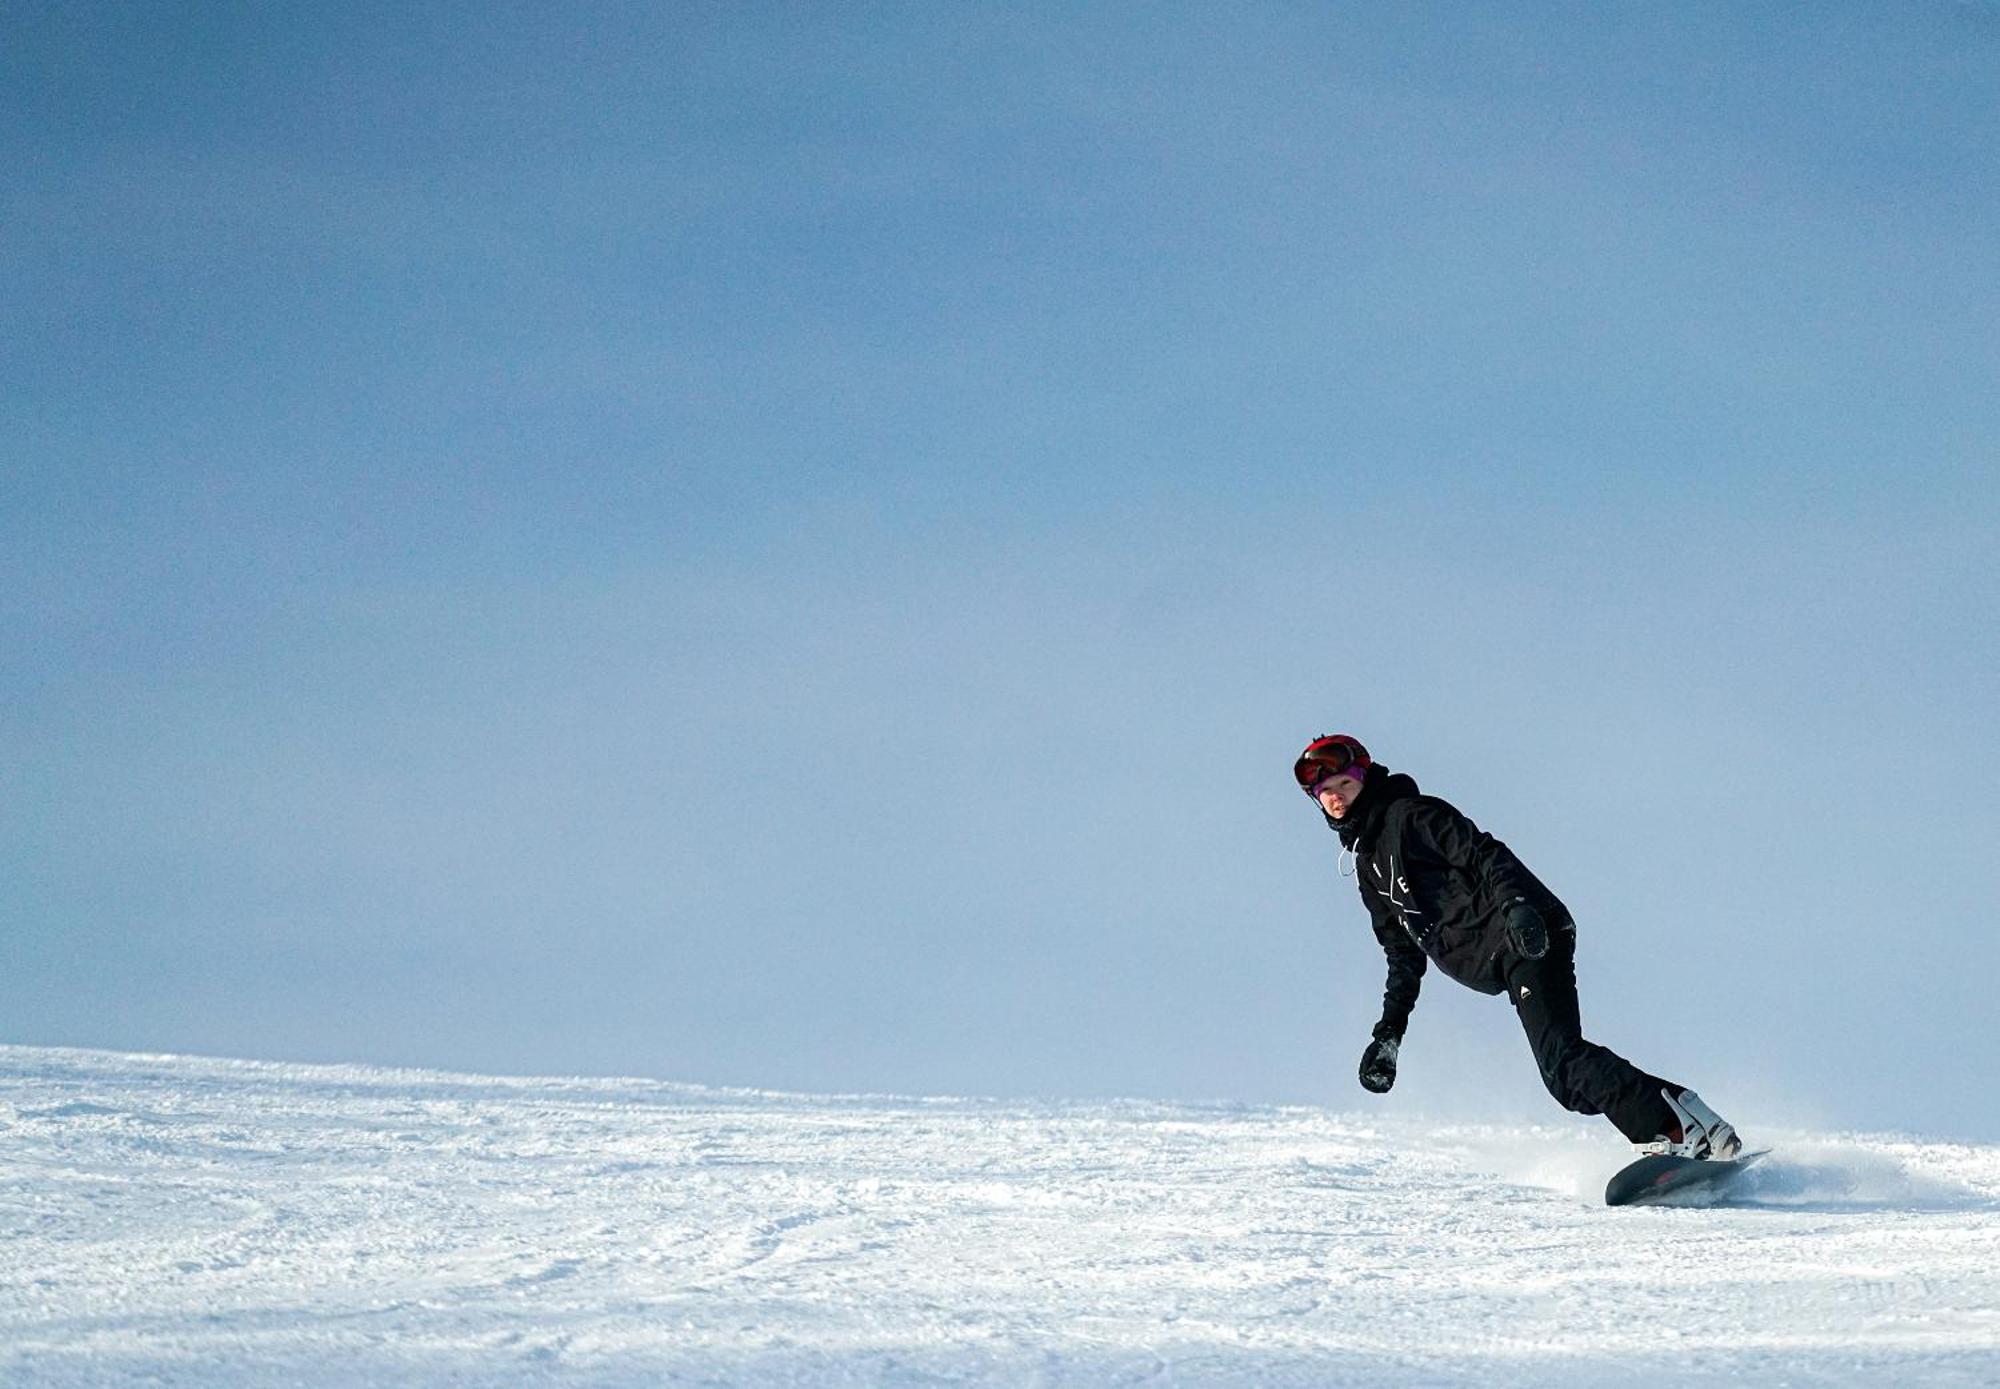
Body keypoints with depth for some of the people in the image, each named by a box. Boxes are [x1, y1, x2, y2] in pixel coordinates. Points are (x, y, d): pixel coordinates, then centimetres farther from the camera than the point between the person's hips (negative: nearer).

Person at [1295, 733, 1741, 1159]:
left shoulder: (1409, 814, 3)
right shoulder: (1367, 866, 27)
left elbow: (1483, 855, -10)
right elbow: (1406, 957, 31)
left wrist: (1514, 904, -27)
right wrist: (1388, 1032, 24)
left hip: (1525, 936, -8)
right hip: (1499, 963, 8)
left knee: (1560, 1055, -25)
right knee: (1565, 1078, -7)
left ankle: (1675, 1127, -34)